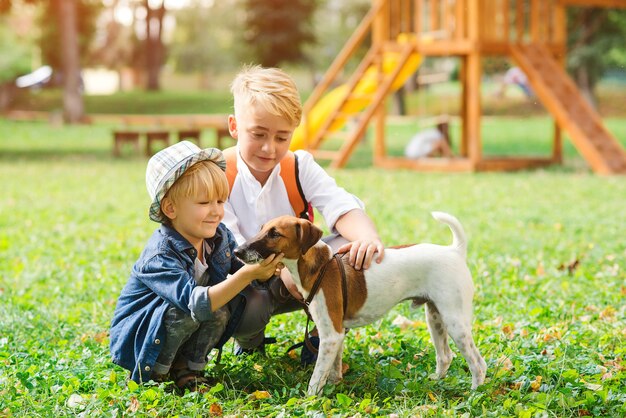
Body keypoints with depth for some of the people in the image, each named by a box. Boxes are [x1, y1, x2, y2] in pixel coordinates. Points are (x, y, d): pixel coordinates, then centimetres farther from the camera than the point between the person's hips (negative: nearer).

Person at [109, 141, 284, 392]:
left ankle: (187, 367, -1)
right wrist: (248, 274, -49)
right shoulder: (160, 256, -32)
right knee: (185, 312, -33)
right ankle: (153, 373, -10)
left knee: (221, 311, -20)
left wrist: (264, 268, -25)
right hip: (135, 338, -6)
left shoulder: (219, 235, -8)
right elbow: (197, 303, -43)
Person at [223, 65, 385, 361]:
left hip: (300, 273, 3)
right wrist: (280, 268, -43)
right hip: (248, 284, -2)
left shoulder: (300, 167, -6)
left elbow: (342, 206, -21)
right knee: (245, 310, -39)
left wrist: (367, 236, -47)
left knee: (352, 251, -26)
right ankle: (248, 341, 3)